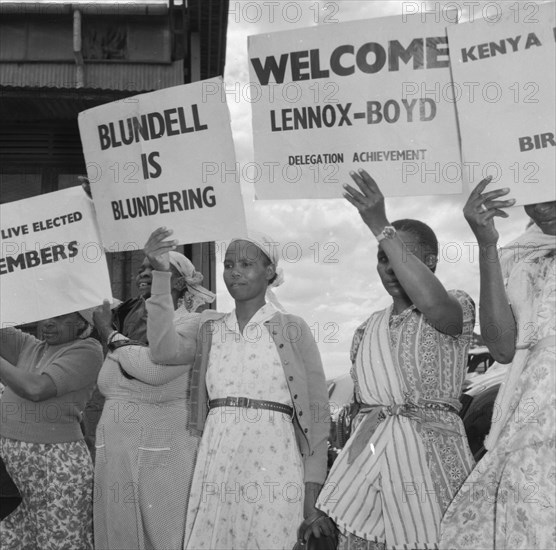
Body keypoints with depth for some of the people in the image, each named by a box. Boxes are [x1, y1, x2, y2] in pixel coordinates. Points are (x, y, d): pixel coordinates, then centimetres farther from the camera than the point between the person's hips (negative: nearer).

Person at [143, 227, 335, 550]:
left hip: (271, 464, -3)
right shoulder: (211, 329, 11)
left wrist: (312, 495, -6)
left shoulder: (291, 329, 1)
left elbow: (317, 414, 0)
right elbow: (164, 350, -8)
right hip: (216, 463, 3)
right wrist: (160, 274, -11)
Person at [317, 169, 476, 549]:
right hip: (367, 459, 5)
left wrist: (381, 227, -25)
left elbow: (433, 302, -27)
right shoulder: (367, 330, 15)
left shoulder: (458, 307, -2)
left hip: (430, 455, -5)